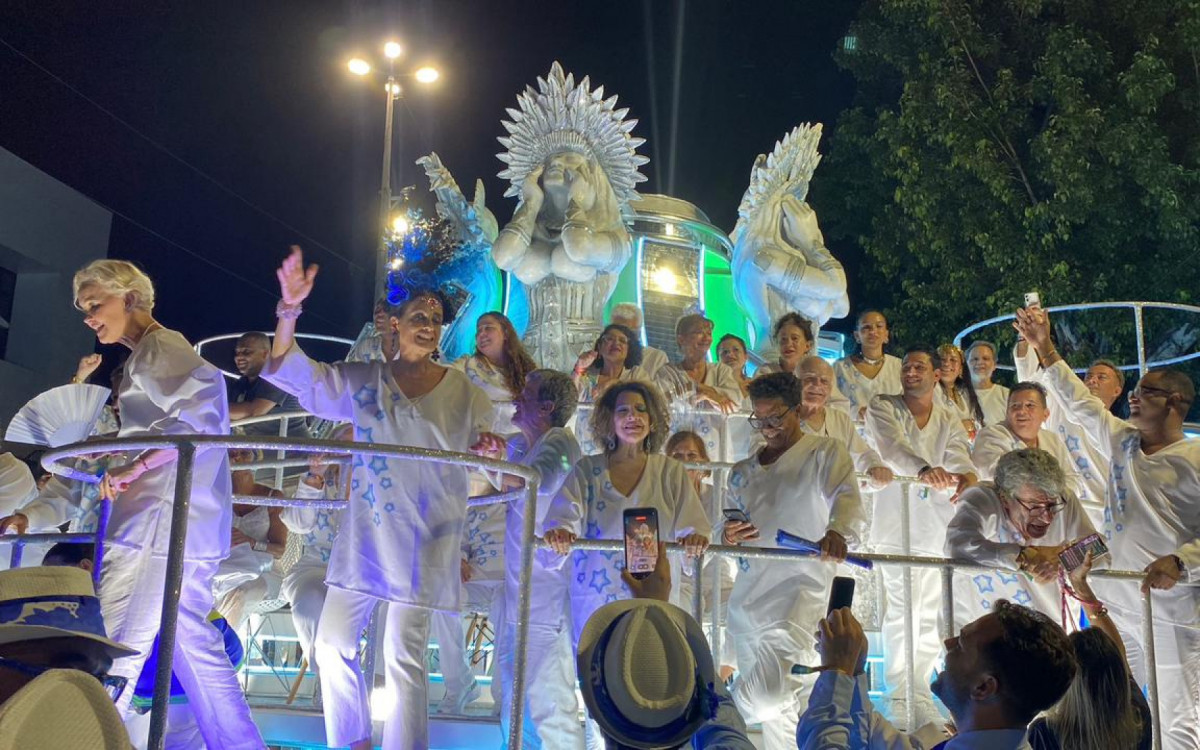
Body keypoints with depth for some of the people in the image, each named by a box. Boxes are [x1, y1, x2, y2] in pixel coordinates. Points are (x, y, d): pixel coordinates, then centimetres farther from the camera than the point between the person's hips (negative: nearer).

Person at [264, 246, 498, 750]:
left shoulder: (464, 392, 1)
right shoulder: (361, 380, 4)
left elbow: (483, 451, 10)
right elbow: (294, 373, -3)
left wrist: (488, 447, -15)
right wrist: (289, 312, -18)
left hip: (424, 539, -3)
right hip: (364, 536, 3)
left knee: (404, 657, -3)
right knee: (333, 643, 9)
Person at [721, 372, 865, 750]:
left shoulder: (826, 452, 3)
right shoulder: (742, 472, 19)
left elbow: (848, 500, -14)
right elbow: (730, 531, 24)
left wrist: (837, 533, -37)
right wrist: (729, 536, -2)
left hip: (800, 582, -6)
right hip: (748, 590, 6)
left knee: (763, 694, -25)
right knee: (776, 710, 13)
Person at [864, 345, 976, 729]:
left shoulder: (950, 421, 11)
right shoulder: (883, 408, -2)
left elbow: (960, 458, -9)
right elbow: (892, 446, -22)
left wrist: (967, 477, -34)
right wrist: (923, 468, -43)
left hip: (936, 527, 4)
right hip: (895, 523, -4)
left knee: (929, 617, 9)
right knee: (902, 611, -10)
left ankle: (920, 696, 19)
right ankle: (897, 695, -2)